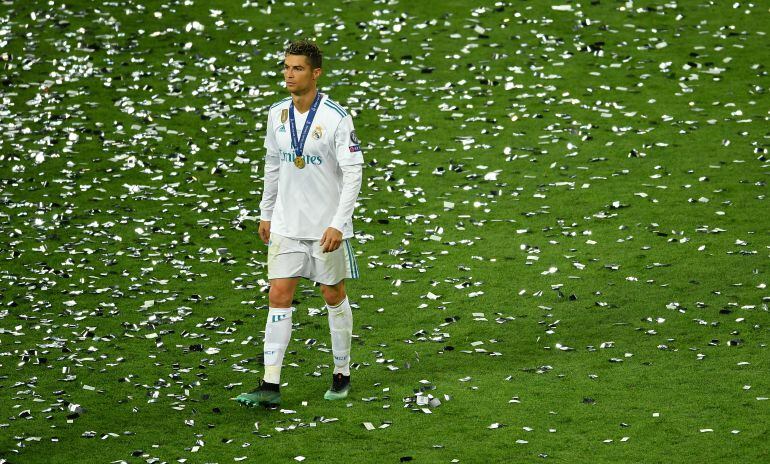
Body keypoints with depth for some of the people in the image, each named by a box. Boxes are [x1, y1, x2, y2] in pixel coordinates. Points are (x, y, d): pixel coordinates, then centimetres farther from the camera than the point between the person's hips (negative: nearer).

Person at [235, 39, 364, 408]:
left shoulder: (336, 118, -15)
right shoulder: (277, 114, 3)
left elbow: (353, 173, -15)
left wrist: (338, 225, -20)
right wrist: (266, 213, 16)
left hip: (327, 225, -4)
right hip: (286, 225, 5)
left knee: (334, 296, 8)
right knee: (279, 297, -2)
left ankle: (342, 375, 24)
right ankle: (270, 386, -4)